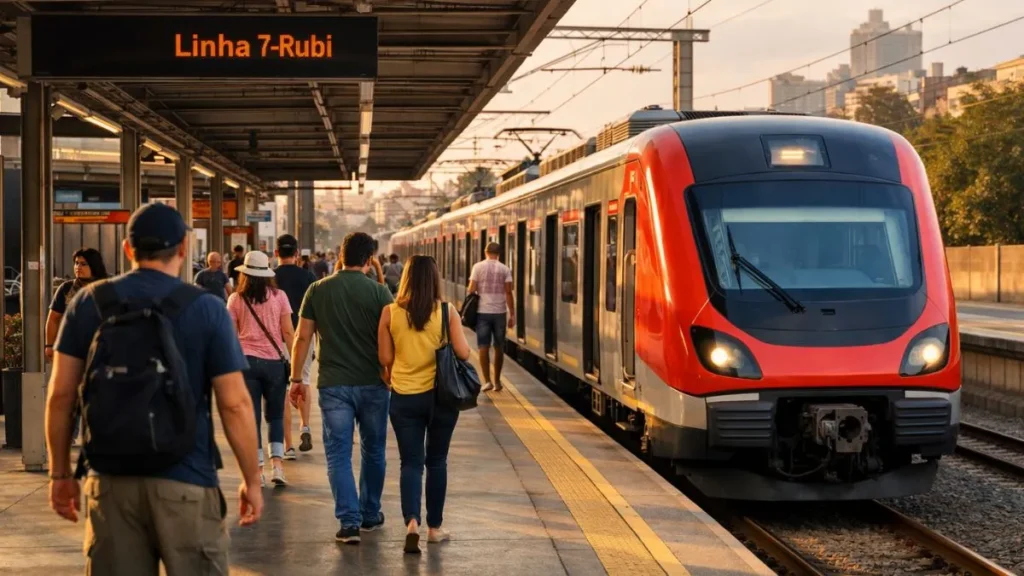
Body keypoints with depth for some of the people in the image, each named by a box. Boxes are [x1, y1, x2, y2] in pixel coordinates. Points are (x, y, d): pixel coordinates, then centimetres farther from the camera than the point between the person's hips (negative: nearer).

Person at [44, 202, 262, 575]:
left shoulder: (89, 302, 3)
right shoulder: (207, 309, -4)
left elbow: (61, 394, 4)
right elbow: (234, 404, -7)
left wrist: (60, 473, 12)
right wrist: (251, 480, 2)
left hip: (111, 478, 3)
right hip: (185, 480, -3)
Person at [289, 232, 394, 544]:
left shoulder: (317, 291, 0)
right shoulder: (379, 292, -5)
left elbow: (302, 338, 1)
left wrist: (296, 379, 9)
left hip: (333, 384, 0)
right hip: (373, 383, 0)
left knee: (338, 454, 3)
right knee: (373, 451, 17)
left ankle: (349, 521, -6)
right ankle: (370, 514, 28)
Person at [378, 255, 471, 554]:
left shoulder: (390, 313, -5)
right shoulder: (447, 312, -8)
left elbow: (385, 358, -2)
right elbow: (463, 353, -9)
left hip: (404, 397, 0)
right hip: (440, 395, 0)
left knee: (411, 462, 7)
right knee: (436, 461, 15)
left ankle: (412, 521, -14)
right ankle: (434, 527, 23)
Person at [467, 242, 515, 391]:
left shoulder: (478, 267, -1)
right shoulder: (505, 269, 1)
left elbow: (471, 290, -5)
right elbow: (508, 292, -4)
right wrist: (512, 314, -1)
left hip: (483, 312, -1)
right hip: (499, 312, 1)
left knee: (483, 347, 0)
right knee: (499, 347, 12)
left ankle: (487, 381, -8)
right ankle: (497, 381, 16)